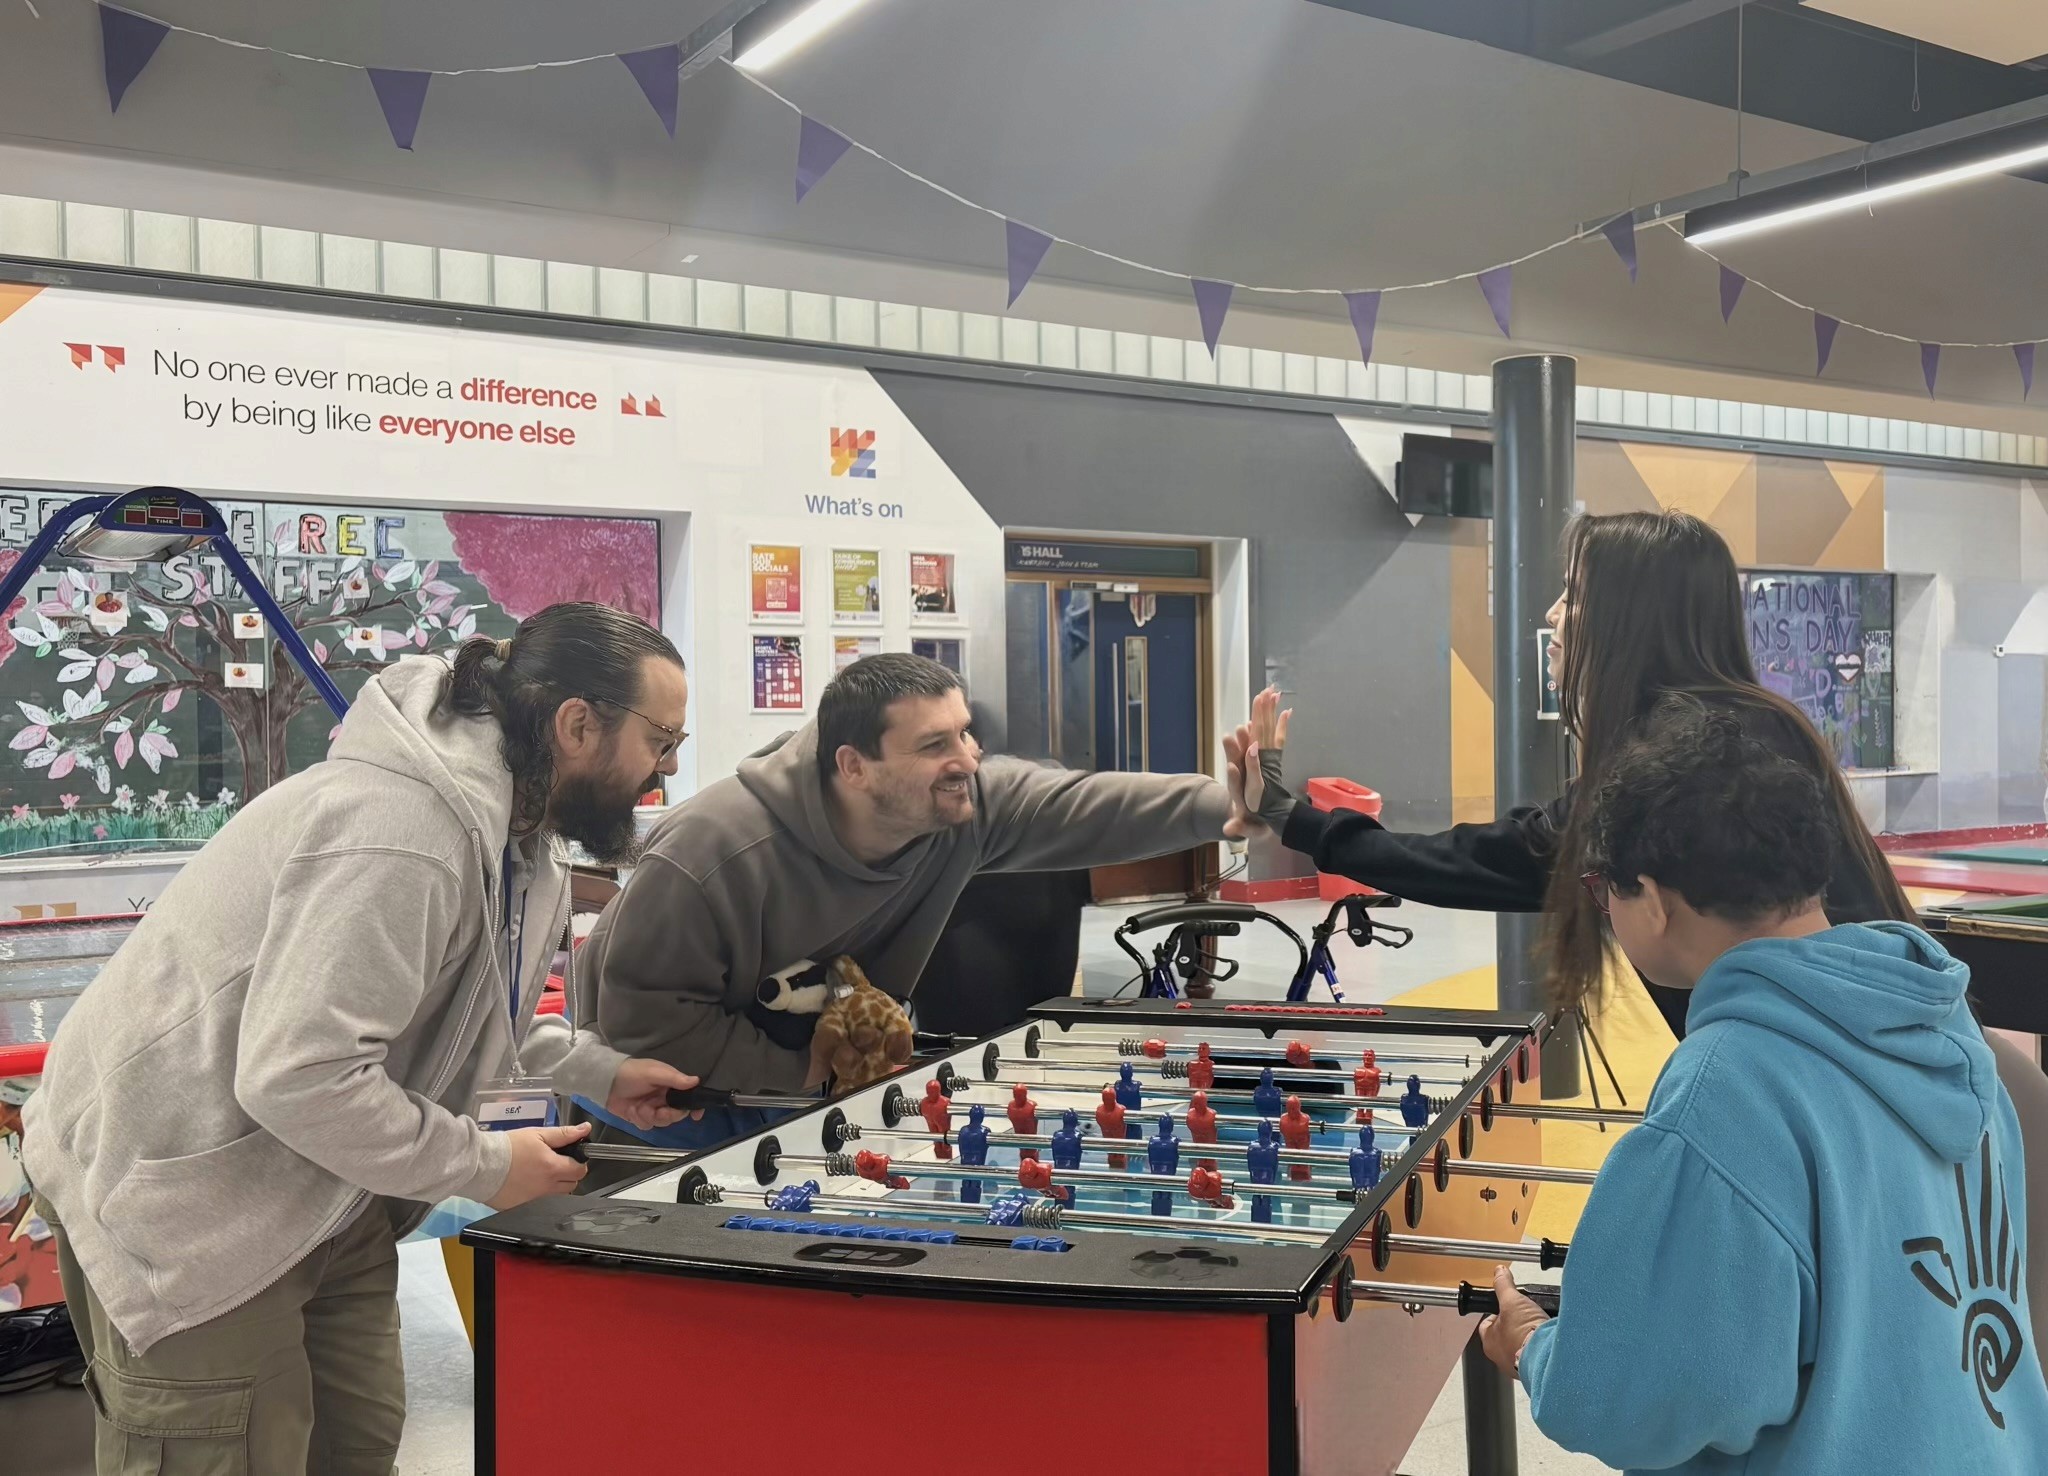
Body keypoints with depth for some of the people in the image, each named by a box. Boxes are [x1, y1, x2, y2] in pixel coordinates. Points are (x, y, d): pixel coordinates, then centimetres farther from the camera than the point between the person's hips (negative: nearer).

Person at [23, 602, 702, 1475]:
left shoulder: (512, 825, 2)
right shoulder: (398, 828, -31)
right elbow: (297, 1076, -34)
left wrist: (599, 1071, 7)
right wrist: (484, 1165, -22)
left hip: (321, 1183, 9)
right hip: (184, 1186, -9)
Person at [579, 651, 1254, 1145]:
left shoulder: (967, 802, -18)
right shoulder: (713, 851, -33)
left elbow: (1088, 805, -26)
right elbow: (643, 1014, -28)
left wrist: (1225, 806, -42)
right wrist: (797, 1078, -26)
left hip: (836, 1074, 5)